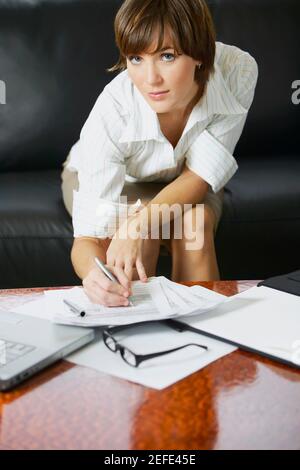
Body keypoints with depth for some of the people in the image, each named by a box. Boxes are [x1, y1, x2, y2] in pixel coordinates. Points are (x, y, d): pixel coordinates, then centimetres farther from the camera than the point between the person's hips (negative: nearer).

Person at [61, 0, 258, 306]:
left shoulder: (237, 71, -31)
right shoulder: (111, 112, -37)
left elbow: (198, 178, -23)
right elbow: (88, 239, -36)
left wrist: (139, 224, -42)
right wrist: (94, 273, -60)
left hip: (182, 186, 2)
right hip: (101, 179, -1)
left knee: (195, 222, -29)